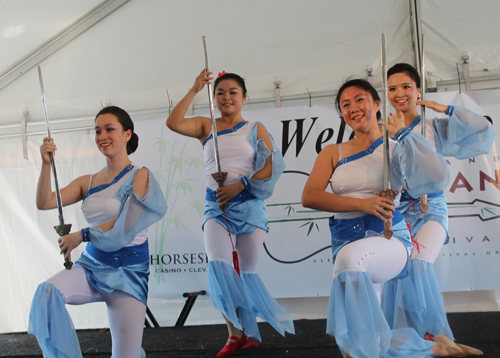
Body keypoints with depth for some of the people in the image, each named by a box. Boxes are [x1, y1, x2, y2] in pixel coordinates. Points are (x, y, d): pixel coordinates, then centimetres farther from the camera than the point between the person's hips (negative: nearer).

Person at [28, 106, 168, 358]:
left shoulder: (139, 176, -4)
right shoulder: (88, 182, 9)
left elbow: (125, 226, -13)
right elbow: (44, 203, 0)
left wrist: (80, 236, -10)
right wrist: (47, 164, -12)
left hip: (128, 268, -3)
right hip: (92, 264, 4)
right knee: (46, 293, -28)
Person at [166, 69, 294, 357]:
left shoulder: (255, 129, 7)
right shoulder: (206, 127, 11)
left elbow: (270, 167, -3)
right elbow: (174, 123, -5)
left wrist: (240, 185, -15)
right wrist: (195, 90, -7)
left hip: (249, 205, -1)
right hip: (216, 206, 1)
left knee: (247, 271, 3)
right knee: (218, 265, -18)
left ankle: (249, 331, 20)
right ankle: (236, 333, -8)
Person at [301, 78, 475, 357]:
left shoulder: (396, 147, 7)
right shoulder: (333, 153, 13)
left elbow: (438, 180, -12)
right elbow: (309, 197, -2)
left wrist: (402, 133, -6)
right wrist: (363, 203, -13)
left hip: (388, 236, -3)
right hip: (346, 238, 4)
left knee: (350, 258, -38)